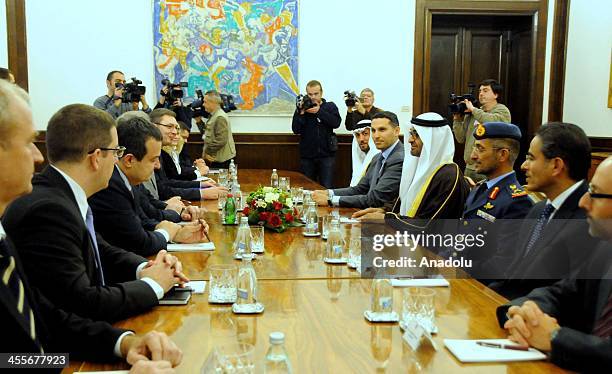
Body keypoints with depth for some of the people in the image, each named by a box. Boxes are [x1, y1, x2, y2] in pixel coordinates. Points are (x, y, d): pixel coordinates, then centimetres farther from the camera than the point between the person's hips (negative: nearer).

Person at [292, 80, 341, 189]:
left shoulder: (330, 106, 6)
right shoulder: (301, 108, 6)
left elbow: (336, 123, -12)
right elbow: (296, 130, -4)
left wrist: (319, 111, -16)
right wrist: (301, 113, -15)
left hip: (327, 155, -1)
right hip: (307, 155, 1)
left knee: (327, 187, -3)